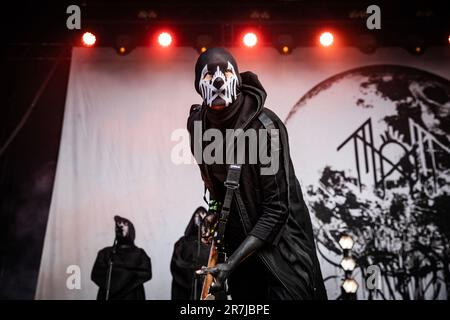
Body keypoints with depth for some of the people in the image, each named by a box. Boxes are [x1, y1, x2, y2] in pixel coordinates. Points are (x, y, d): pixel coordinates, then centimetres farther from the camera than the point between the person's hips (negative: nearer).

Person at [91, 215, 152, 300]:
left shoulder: (139, 254, 13)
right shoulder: (105, 253, 14)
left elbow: (146, 273, -5)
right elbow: (96, 274, -1)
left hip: (132, 296, 0)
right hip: (108, 297, 0)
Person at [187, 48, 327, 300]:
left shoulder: (265, 126, -24)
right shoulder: (197, 123, -6)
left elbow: (276, 208, -24)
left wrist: (231, 263, -27)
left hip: (280, 244, -5)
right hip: (241, 242, 5)